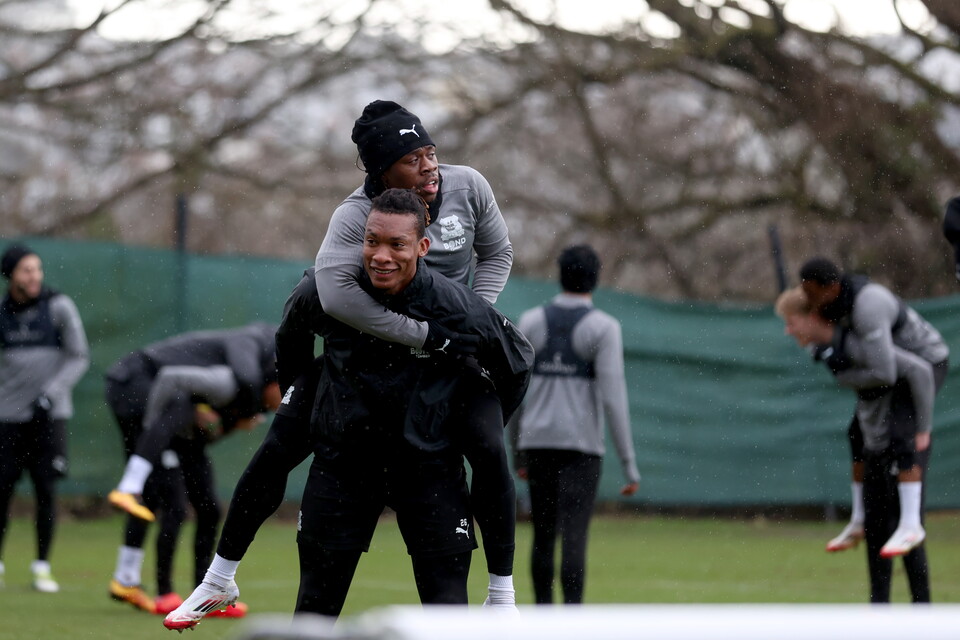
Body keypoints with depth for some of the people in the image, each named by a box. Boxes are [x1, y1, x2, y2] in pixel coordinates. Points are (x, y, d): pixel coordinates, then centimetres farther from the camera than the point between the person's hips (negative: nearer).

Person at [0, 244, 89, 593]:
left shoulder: (59, 306, -4)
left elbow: (79, 357, -4)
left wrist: (50, 394, -14)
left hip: (50, 415, -2)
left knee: (46, 489, -4)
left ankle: (42, 567, 6)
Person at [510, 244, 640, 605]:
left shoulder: (531, 322, 6)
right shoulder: (603, 327, -6)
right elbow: (613, 396, -13)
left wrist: (518, 453, 19)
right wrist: (629, 463, -10)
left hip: (537, 441, 4)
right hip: (580, 446, -4)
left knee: (543, 536, 12)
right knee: (573, 536, -9)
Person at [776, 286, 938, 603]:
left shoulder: (854, 342, -23)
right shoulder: (821, 348, 5)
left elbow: (919, 370, -24)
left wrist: (924, 427, -19)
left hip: (901, 441, -9)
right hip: (876, 443, 9)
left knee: (905, 523, -6)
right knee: (875, 526, 10)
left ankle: (921, 604, 0)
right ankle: (879, 604, 17)